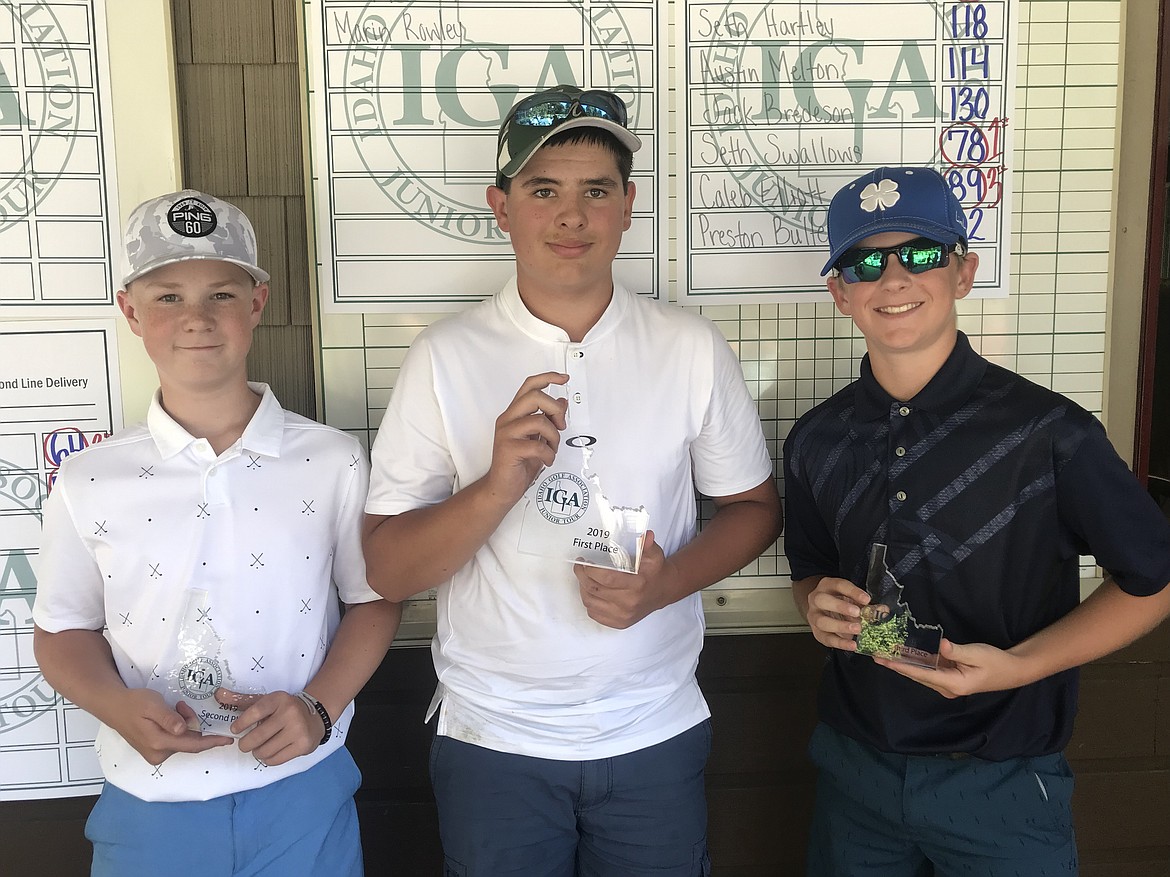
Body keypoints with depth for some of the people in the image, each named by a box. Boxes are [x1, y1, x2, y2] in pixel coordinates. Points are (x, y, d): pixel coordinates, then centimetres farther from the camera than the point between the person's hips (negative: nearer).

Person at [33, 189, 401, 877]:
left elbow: (374, 601, 3)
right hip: (147, 812, 1)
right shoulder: (90, 480, -2)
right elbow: (64, 631, 7)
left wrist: (317, 707, -13)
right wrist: (119, 707, -13)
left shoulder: (333, 461, -5)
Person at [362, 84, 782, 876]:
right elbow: (387, 571, -8)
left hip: (656, 735, 2)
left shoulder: (692, 349, -4)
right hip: (492, 741, -1)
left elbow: (755, 506, 4)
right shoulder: (445, 357, -8)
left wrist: (665, 584, -14)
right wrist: (499, 484, -25)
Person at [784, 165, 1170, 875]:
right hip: (854, 770, 4)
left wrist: (1021, 664, -17)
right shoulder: (816, 442, -2)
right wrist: (820, 603, -10)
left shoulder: (1048, 433, -15)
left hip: (1001, 787, -3)